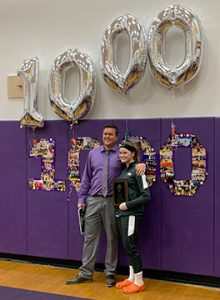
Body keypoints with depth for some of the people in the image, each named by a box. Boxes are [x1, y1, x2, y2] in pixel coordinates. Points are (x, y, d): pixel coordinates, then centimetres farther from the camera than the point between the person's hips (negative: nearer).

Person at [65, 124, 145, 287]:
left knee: (112, 238, 7)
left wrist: (142, 164, -25)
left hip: (112, 201, -2)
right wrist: (81, 199, 9)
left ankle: (110, 273, 20)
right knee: (90, 237, 7)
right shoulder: (93, 153, 11)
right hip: (94, 200, 3)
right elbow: (86, 178, 13)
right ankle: (86, 273, 16)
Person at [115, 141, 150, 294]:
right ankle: (132, 278, 24)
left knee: (131, 246, -2)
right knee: (127, 246, 13)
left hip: (132, 214, -7)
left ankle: (139, 282, 9)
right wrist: (119, 204, 2)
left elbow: (146, 196, -15)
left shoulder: (137, 170, -10)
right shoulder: (123, 170, 13)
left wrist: (128, 205, -17)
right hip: (121, 213, 7)